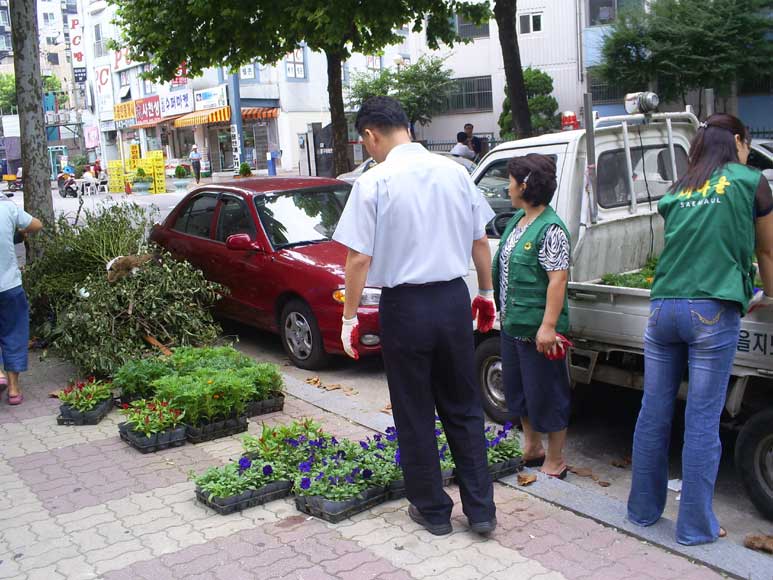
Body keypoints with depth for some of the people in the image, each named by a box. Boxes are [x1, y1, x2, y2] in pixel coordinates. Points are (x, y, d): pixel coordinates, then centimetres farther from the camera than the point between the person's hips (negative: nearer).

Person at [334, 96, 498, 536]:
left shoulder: (374, 182, -11)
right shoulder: (455, 171, 2)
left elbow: (360, 257, -13)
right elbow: (481, 240, 8)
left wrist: (350, 318, -5)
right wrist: (487, 292, 20)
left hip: (405, 305, -4)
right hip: (454, 299, 4)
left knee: (415, 416, 11)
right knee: (463, 409, 16)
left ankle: (433, 510, 23)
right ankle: (481, 509, 20)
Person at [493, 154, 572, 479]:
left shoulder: (550, 229, -18)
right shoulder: (518, 219, 10)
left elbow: (558, 279, -22)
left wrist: (548, 326, -25)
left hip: (537, 329, -10)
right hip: (512, 324, 10)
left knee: (546, 394, 3)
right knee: (517, 389, 20)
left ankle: (555, 462, 18)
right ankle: (532, 449, 37)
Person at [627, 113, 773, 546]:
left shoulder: (676, 193, 17)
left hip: (663, 309, 5)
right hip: (713, 311, -4)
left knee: (654, 415, 11)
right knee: (703, 422, 1)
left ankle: (644, 509, 24)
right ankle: (696, 526, 10)